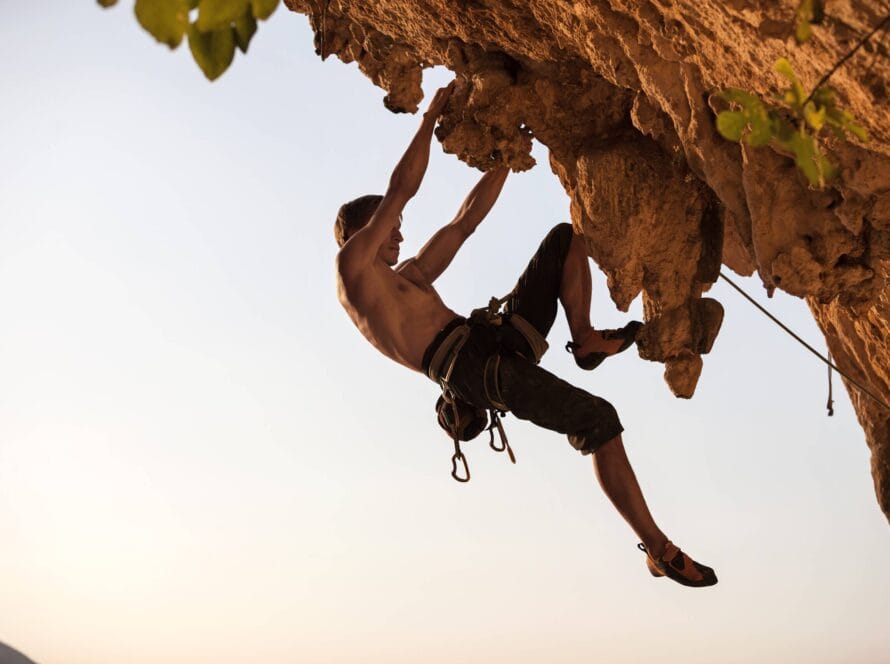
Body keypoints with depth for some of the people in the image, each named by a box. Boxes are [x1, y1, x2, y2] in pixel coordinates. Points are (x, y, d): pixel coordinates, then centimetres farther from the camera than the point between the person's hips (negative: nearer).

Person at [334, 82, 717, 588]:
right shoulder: (351, 264, 7)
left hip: (497, 340, 10)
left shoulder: (408, 277, 32)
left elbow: (466, 222, 33)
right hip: (470, 365, -10)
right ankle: (660, 549, -13)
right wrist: (432, 116, 12)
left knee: (567, 238, 15)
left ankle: (586, 339, -2)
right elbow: (403, 187, 3)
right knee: (600, 421, -22)